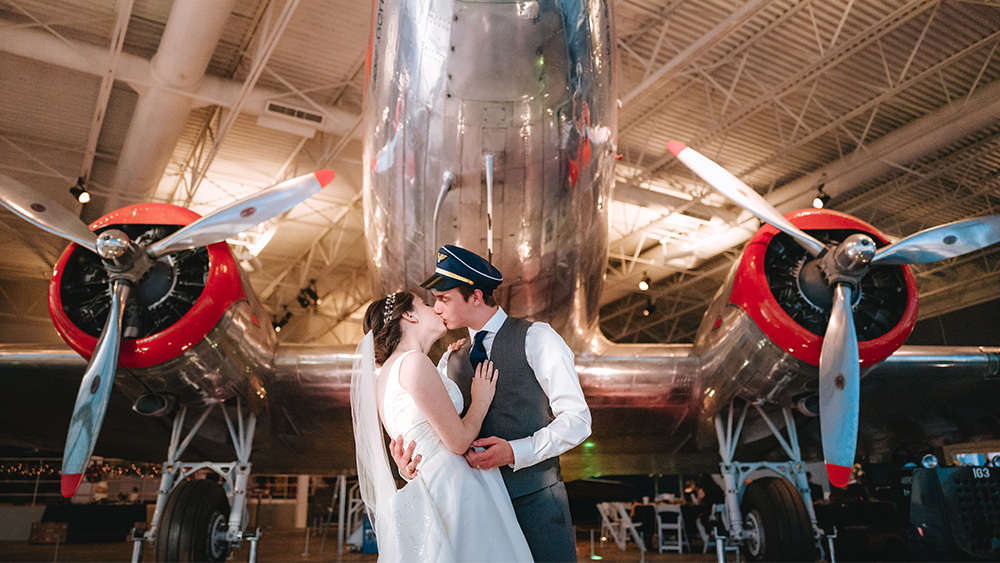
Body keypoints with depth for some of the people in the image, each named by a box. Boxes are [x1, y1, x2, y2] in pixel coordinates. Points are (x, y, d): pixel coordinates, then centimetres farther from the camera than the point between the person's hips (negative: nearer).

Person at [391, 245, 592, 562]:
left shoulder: (535, 338, -2)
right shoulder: (450, 362, 13)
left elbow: (577, 420, -7)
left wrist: (515, 452, -19)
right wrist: (410, 464, -14)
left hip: (536, 500, -4)